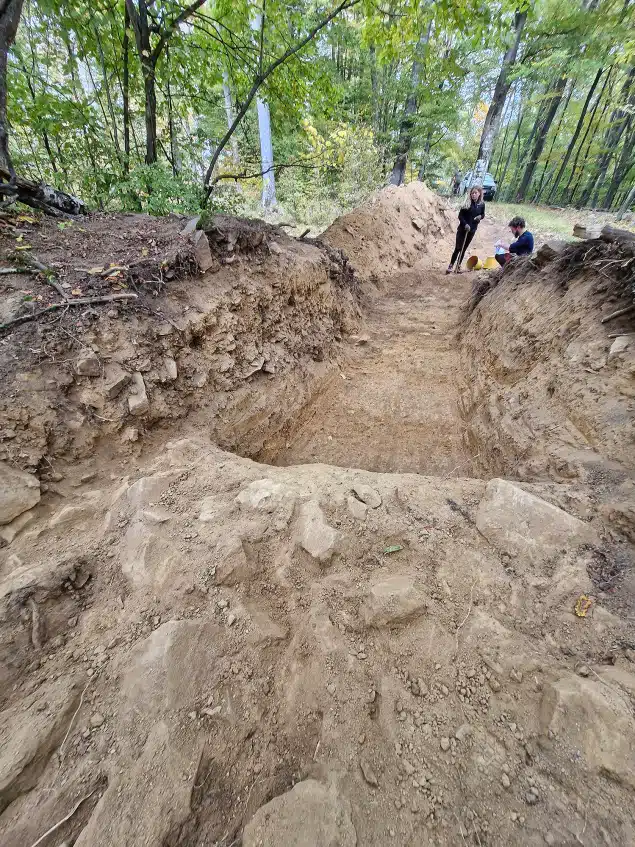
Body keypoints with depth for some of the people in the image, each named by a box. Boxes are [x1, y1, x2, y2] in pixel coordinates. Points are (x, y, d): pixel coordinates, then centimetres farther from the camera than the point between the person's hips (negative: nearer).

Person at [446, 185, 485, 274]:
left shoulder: (482, 204, 1)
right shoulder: (467, 203, -8)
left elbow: (483, 214, 15)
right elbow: (460, 215, -8)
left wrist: (480, 217, -9)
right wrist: (465, 224, -21)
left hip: (472, 230, 3)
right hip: (462, 229, -3)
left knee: (464, 249, 8)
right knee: (458, 248, -6)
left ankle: (458, 265, 16)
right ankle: (451, 265, 1)